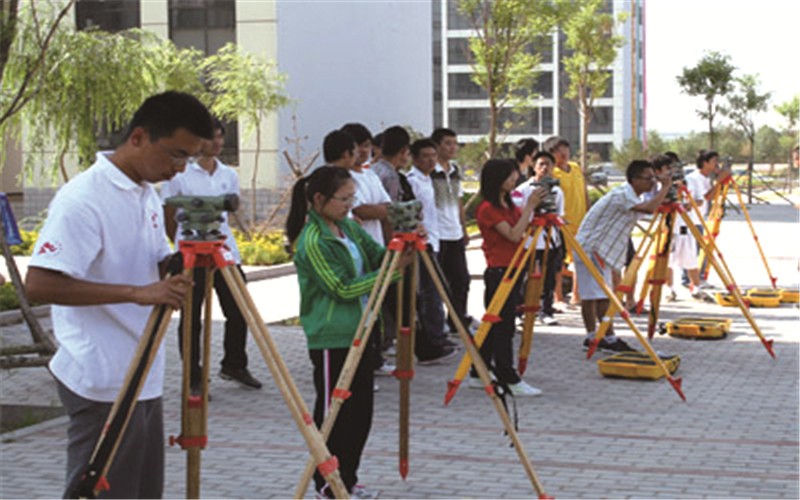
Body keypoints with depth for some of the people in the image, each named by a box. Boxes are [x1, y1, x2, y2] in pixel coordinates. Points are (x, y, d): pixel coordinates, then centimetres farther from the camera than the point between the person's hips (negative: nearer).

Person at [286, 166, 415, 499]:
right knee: (333, 414, 1)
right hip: (331, 339, -8)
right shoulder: (312, 241, -17)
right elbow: (343, 288, -18)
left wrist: (401, 251, -12)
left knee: (360, 412, 13)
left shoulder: (349, 227, 9)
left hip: (360, 333, 8)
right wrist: (395, 269, -20)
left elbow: (378, 257, 10)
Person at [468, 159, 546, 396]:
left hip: (513, 271, 9)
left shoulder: (509, 205, 13)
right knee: (502, 327, -7)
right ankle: (510, 380, -7)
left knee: (495, 326, 12)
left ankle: (479, 375, 19)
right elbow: (514, 235, -20)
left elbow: (525, 230, 13)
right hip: (499, 272, -9)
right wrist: (530, 206, -19)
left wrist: (535, 208, 1)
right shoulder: (487, 209, -13)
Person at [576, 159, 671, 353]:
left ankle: (592, 337, 14)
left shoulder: (629, 195, 11)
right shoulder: (622, 194, -20)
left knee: (590, 295, 11)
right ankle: (609, 339, -9)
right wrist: (665, 188, -21)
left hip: (599, 249, 10)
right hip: (591, 248, -10)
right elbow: (649, 208, -33)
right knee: (602, 295, -10)